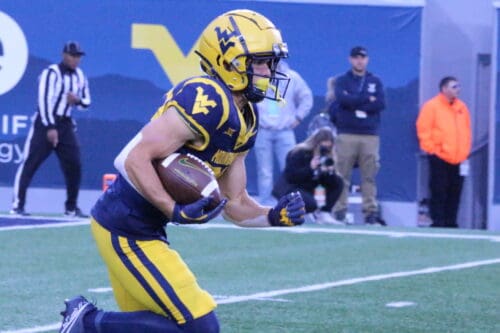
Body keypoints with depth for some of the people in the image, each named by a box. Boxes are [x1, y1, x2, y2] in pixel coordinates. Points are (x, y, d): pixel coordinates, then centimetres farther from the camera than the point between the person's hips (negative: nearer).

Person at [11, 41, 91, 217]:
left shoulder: (79, 76, 10)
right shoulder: (52, 73, -12)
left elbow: (86, 102, 18)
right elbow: (44, 100, -19)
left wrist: (78, 100, -7)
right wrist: (50, 128, -25)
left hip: (66, 125, 6)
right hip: (46, 123, -6)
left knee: (74, 165, 2)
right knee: (30, 163, -9)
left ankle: (71, 207, 14)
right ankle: (17, 204, -10)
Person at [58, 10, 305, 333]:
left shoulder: (243, 120, 10)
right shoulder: (207, 101, -20)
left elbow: (234, 204, 14)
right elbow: (137, 159, -24)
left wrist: (274, 216, -3)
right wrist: (176, 211, -30)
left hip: (145, 229, 10)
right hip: (125, 230, -10)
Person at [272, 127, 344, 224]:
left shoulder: (326, 156, 0)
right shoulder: (298, 153, -17)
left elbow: (327, 183, -4)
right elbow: (290, 177, -26)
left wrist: (329, 172, -26)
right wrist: (310, 168, -32)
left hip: (306, 190, 7)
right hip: (288, 188, -7)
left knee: (338, 182, -5)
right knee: (310, 204, -36)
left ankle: (324, 213, -5)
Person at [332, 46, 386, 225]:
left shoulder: (375, 81, 15)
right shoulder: (342, 81, 10)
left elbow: (381, 104, -1)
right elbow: (343, 99, -10)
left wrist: (355, 103, -6)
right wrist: (367, 99, -6)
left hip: (370, 135, 1)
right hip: (346, 134, -1)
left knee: (370, 176, -3)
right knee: (342, 175, -5)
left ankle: (371, 212, -2)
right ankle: (339, 212, -4)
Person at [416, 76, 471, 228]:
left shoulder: (462, 107, 14)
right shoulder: (432, 106, -4)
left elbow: (467, 132, 18)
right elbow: (423, 131, -8)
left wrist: (464, 153, 10)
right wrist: (432, 150, -11)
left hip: (458, 160, 6)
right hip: (439, 159, -6)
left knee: (454, 193, 5)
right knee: (439, 192, -6)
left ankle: (450, 223, 10)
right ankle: (438, 223, -4)